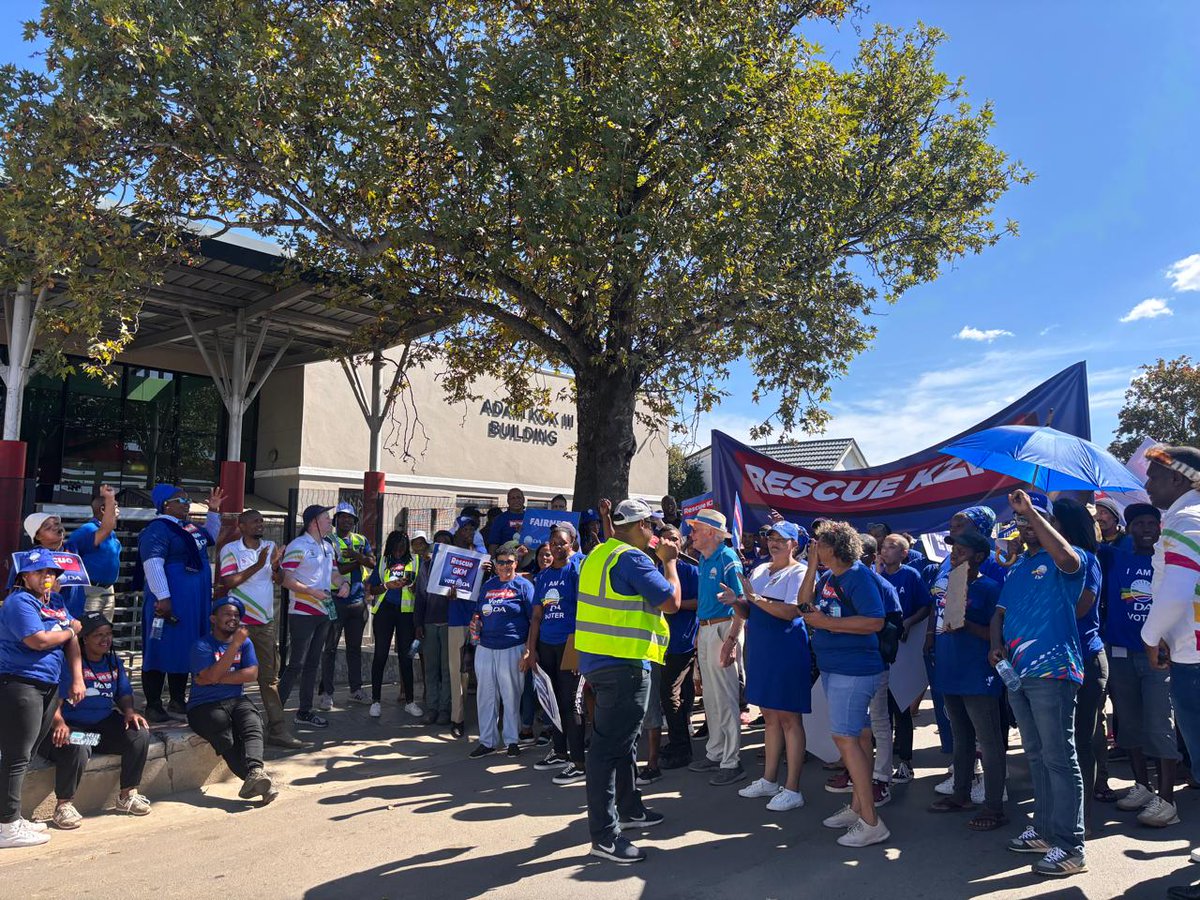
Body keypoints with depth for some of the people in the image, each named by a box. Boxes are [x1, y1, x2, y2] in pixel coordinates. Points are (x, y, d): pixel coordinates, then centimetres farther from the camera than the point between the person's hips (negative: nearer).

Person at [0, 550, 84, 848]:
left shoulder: (56, 601, 14)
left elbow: (72, 642, 11)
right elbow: (39, 640, -20)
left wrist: (78, 680, 3)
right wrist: (70, 630, -2)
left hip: (49, 687, 8)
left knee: (24, 755, 14)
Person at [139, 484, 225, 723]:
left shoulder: (191, 528, 15)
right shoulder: (158, 529, -12)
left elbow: (210, 537, 35)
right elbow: (152, 564, -21)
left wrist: (214, 511, 23)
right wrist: (163, 597, -26)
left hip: (195, 604, 9)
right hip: (170, 602, -9)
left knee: (184, 652, 14)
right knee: (162, 651, -2)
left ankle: (177, 703, 24)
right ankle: (153, 707, 6)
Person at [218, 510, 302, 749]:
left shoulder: (271, 547, 10)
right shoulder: (231, 549, -4)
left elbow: (278, 580, 11)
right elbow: (228, 582, -13)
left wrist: (275, 565, -10)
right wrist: (257, 565, -18)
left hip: (265, 621, 5)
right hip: (239, 621, -5)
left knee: (270, 676, 6)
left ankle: (277, 729, 8)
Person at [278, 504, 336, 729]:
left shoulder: (328, 547, 13)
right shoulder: (298, 546, -12)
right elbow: (286, 579, -16)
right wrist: (312, 592, -22)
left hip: (323, 612, 8)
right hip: (302, 613, -8)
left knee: (312, 664, 13)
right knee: (296, 664, -7)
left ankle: (305, 711, 22)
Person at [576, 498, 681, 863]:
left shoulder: (598, 554, 12)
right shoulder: (632, 558, -17)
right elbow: (671, 601, -14)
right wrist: (669, 561, -2)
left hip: (599, 661, 10)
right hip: (624, 664, -10)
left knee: (622, 739, 21)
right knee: (610, 746, -4)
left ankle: (629, 809, 35)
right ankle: (604, 834, 3)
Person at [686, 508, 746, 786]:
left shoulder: (727, 558, -12)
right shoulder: (703, 559, 13)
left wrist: (731, 639, -23)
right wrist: (700, 633, 16)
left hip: (723, 629, -9)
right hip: (706, 630, 9)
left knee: (726, 698, -4)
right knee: (711, 697, 15)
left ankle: (732, 762, 5)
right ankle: (715, 753, 27)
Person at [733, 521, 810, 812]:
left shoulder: (799, 572, -8)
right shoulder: (759, 571, 13)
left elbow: (790, 611, -21)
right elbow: (749, 614, 15)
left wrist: (755, 597, -22)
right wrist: (736, 602, -6)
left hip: (787, 650, -7)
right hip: (760, 650, 7)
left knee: (788, 718, -1)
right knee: (770, 715, 15)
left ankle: (792, 790, 7)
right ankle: (769, 780, 26)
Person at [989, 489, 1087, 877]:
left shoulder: (1061, 560, -4)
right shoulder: (1016, 568, 18)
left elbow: (1067, 558, -30)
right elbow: (1000, 612, 20)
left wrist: (1031, 510, -26)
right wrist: (997, 645, 0)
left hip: (1052, 671, -8)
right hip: (1017, 673, 8)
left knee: (1059, 758, -3)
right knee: (1036, 755, 16)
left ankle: (1070, 846, 3)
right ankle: (1045, 829, 27)